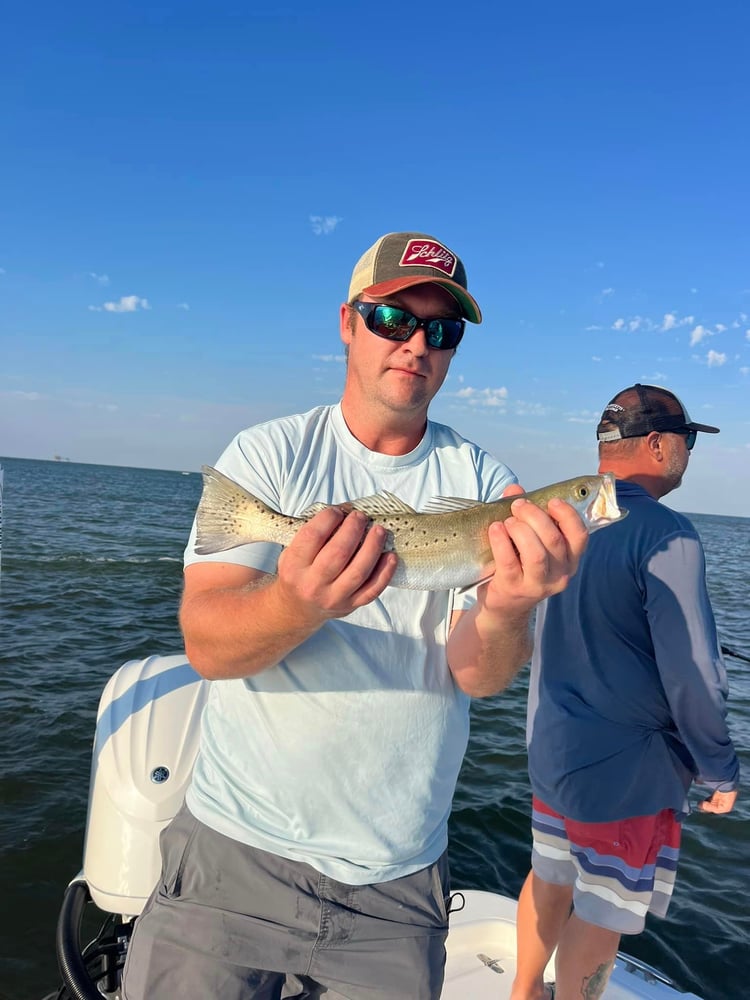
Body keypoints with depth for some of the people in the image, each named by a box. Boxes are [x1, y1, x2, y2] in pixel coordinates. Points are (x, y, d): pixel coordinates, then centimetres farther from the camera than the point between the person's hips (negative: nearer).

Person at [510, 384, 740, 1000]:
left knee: (550, 882, 24)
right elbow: (693, 672, -22)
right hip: (626, 774, -7)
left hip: (550, 750, 8)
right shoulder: (666, 535, -22)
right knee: (601, 917, 12)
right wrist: (720, 768, -7)